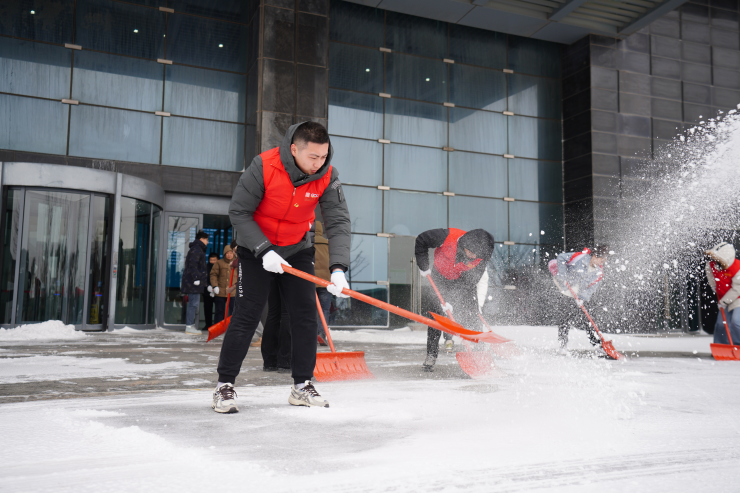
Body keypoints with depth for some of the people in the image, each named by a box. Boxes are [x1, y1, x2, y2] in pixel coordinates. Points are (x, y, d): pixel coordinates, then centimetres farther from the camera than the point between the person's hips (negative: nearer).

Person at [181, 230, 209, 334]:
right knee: (194, 303, -9)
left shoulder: (198, 249, 23)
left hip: (192, 282, 11)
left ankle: (191, 325, 16)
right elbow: (193, 265, -19)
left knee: (194, 304, 12)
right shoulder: (196, 249, -10)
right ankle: (189, 326, -8)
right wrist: (196, 278, -24)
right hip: (193, 282, -11)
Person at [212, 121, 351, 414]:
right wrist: (263, 250, -27)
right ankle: (225, 385, 6)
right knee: (247, 316, -6)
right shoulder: (264, 166, -26)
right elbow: (238, 212, -19)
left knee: (306, 314, 0)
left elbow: (338, 222, -20)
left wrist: (338, 268, -32)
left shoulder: (327, 176, -17)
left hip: (298, 250, 4)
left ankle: (302, 386, 12)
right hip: (256, 249, -3)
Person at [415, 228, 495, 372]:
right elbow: (421, 240, -19)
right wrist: (424, 266, -18)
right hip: (439, 278, 0)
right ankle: (431, 355, 3)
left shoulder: (480, 260, -27)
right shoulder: (448, 237, -33)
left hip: (464, 282, 1)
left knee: (472, 318, -10)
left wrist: (450, 301, -30)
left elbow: (468, 283, -24)